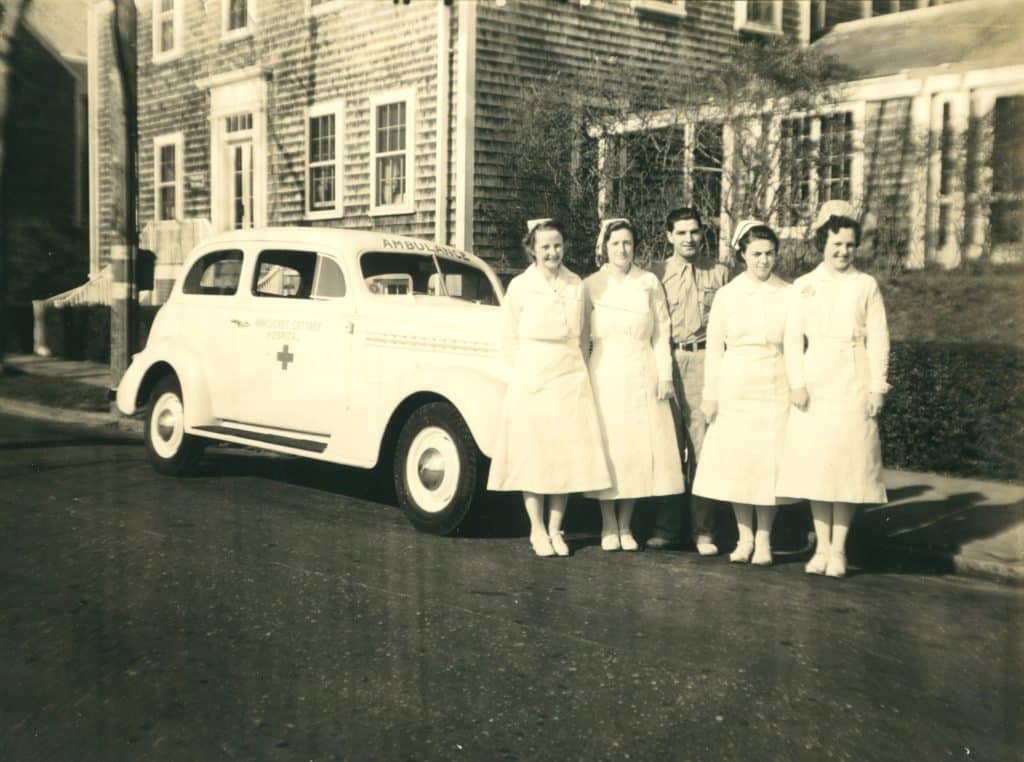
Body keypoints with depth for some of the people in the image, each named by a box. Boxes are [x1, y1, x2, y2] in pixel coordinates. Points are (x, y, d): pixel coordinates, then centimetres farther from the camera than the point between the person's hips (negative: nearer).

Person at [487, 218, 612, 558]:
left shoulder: (576, 285, 6)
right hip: (530, 382, -2)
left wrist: (577, 370, 9)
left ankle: (555, 529, 15)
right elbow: (509, 337, 4)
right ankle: (537, 530, 14)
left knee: (567, 454, 3)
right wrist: (523, 374, 2)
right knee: (532, 455, 1)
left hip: (570, 380, 2)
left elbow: (581, 335, 14)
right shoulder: (520, 286, -2)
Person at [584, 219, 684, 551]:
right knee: (607, 447, 0)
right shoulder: (591, 285, 4)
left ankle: (625, 525, 13)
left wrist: (665, 375, 0)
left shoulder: (649, 283, 7)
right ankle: (608, 526, 12)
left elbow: (661, 332, 6)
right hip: (604, 375, -1)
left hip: (642, 375, 1)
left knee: (639, 448, 1)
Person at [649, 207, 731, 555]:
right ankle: (666, 526, 13)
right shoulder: (656, 274, 9)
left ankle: (703, 530, 3)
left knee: (702, 444, -4)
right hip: (666, 361, 1)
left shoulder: (719, 273, 10)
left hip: (705, 361, -1)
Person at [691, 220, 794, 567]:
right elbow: (714, 347, 5)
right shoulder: (727, 294, 4)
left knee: (770, 461, -1)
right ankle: (744, 537, 14)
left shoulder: (789, 295, 3)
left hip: (775, 388, -1)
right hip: (735, 389, 1)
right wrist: (710, 394, 2)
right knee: (736, 460, 2)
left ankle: (763, 539, 10)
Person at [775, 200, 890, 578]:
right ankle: (822, 547, 11)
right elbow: (793, 338, 4)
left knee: (848, 464, -2)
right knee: (815, 465, 1)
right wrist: (797, 383, -6)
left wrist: (877, 387, -4)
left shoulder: (866, 286, 6)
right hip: (814, 387, 1)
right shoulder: (803, 286, 8)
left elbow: (878, 340, 3)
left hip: (853, 387, -1)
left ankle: (839, 549, 6)